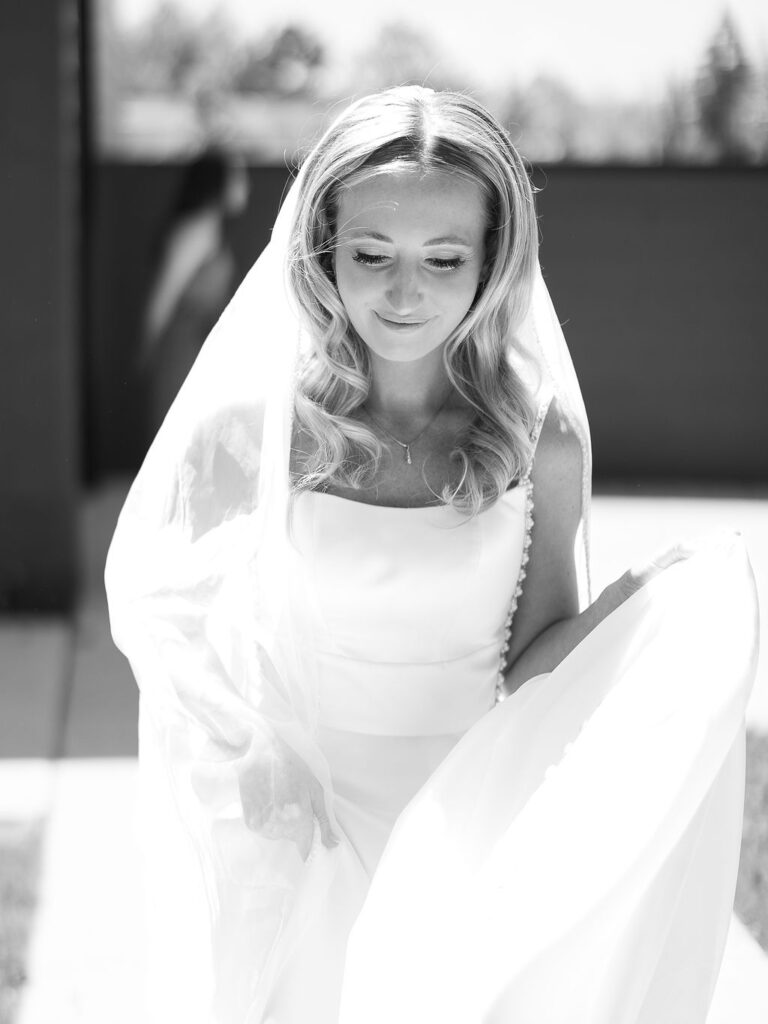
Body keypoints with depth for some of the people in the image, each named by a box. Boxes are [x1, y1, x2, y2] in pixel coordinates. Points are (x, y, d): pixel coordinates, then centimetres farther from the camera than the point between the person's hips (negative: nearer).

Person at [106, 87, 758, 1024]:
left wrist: (676, 598, -20)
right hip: (302, 817, 0)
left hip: (468, 827, 0)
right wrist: (252, 769, -11)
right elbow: (154, 598, -1)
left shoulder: (538, 438, -9)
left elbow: (544, 648, -1)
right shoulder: (260, 420, -11)